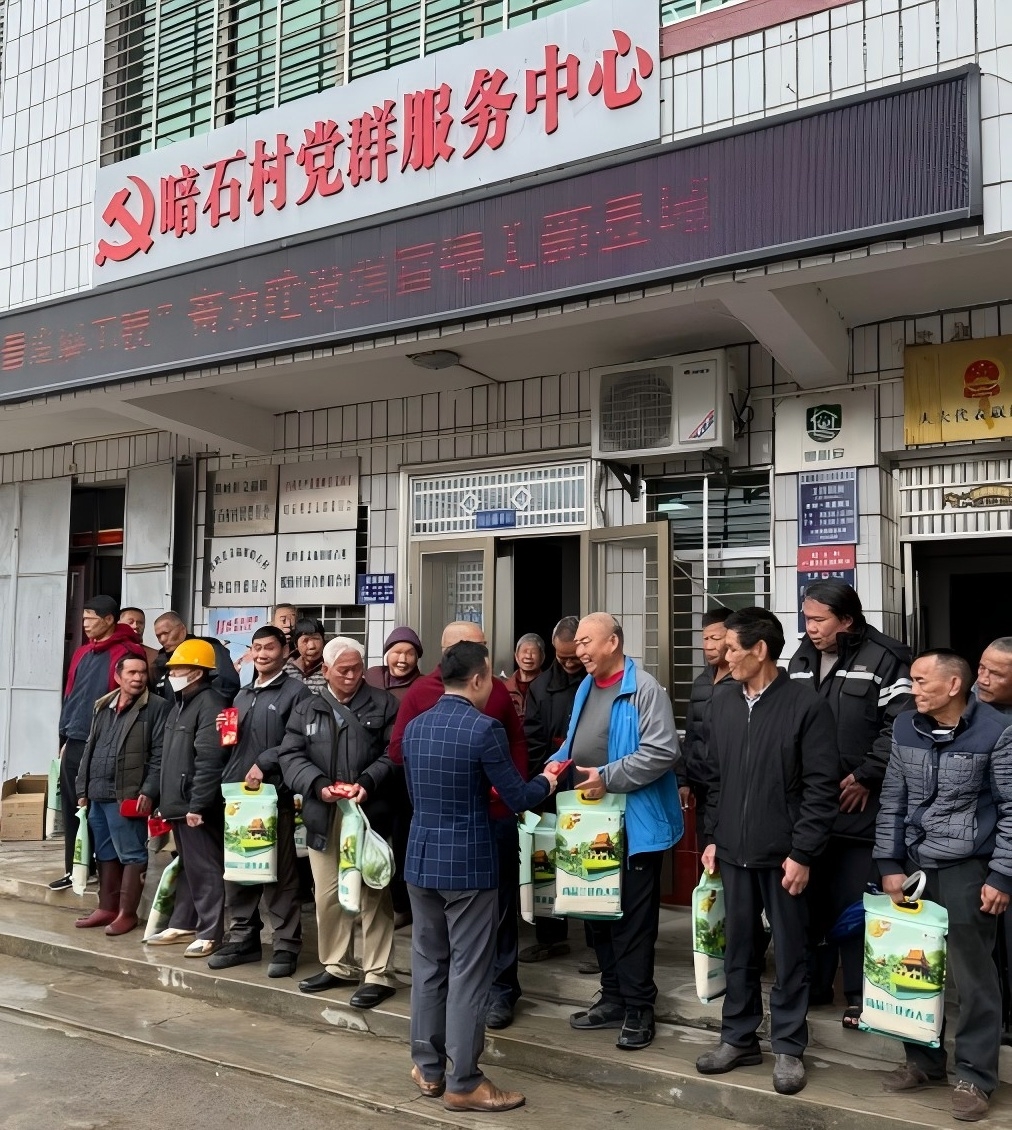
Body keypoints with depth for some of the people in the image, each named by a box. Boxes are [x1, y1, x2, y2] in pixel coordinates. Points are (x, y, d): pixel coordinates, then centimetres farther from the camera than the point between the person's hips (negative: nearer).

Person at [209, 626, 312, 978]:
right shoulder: (243, 695, 22)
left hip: (275, 794, -7)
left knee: (279, 873, -3)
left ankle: (285, 946, 4)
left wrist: (264, 764, -16)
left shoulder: (296, 692, -1)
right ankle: (242, 938, 21)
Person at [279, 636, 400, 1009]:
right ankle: (336, 965, 27)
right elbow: (290, 755, 3)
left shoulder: (383, 705, 3)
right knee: (327, 894, 11)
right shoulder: (307, 709, 12)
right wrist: (318, 785, -14)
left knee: (373, 893, 1)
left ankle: (378, 974, 8)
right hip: (323, 816, 4)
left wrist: (367, 783, -19)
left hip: (370, 813, -3)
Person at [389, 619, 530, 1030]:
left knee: (499, 904, 7)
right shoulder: (421, 692, -1)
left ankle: (500, 991, 20)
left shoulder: (497, 689, 4)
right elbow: (398, 749, -1)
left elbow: (517, 742, 10)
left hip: (495, 813, 1)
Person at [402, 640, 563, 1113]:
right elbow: (518, 799, -11)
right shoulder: (484, 729, -16)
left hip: (422, 859, 7)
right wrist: (546, 781, 9)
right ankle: (462, 1082, 11)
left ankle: (428, 1068, 26)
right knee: (467, 972, 3)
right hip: (468, 863, -7)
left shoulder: (414, 727, 5)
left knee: (428, 964, 15)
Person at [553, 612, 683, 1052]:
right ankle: (613, 998, 28)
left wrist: (607, 777, -23)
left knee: (633, 917, 1)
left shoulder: (644, 689, -13)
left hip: (633, 823, -8)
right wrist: (556, 764, 3)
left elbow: (662, 752, -21)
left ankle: (638, 1008, 13)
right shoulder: (585, 689, 14)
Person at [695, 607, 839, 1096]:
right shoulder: (722, 700, 6)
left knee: (789, 952, 8)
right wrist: (711, 837, 11)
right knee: (738, 946, 14)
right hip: (733, 850, 5)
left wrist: (802, 853, -13)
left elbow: (821, 787, -11)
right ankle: (739, 1037, 29)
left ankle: (788, 1047, 22)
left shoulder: (807, 705, -11)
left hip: (783, 853, -5)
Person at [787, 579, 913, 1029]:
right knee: (810, 897, 14)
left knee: (855, 903, 2)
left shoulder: (884, 659, -9)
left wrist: (865, 778, -13)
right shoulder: (801, 660, 11)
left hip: (859, 806, -6)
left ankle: (861, 995, 17)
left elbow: (899, 726, -13)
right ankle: (814, 984, 28)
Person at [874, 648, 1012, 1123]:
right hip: (913, 864, 5)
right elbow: (892, 800, 7)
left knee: (972, 974, 4)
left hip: (968, 867, -5)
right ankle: (923, 1060, 28)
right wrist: (889, 864, 4)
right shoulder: (905, 727, 2)